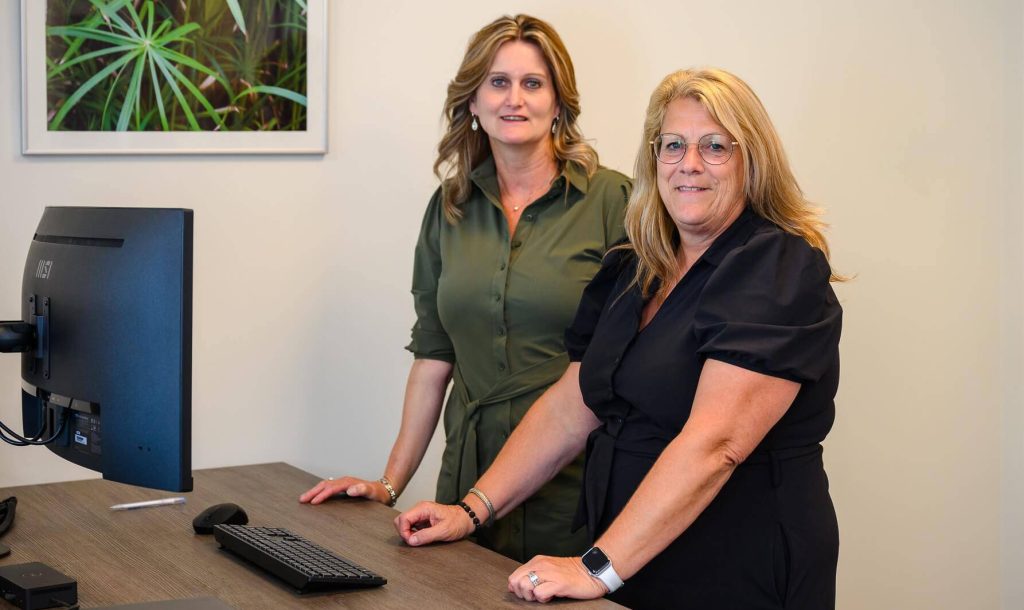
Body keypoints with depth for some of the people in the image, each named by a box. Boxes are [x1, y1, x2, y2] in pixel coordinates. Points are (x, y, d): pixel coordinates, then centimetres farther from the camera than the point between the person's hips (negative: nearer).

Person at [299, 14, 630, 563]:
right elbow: (433, 357, 11)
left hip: (572, 491, -4)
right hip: (469, 479, 4)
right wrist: (391, 482, 8)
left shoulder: (611, 200, -4)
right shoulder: (448, 209, 9)